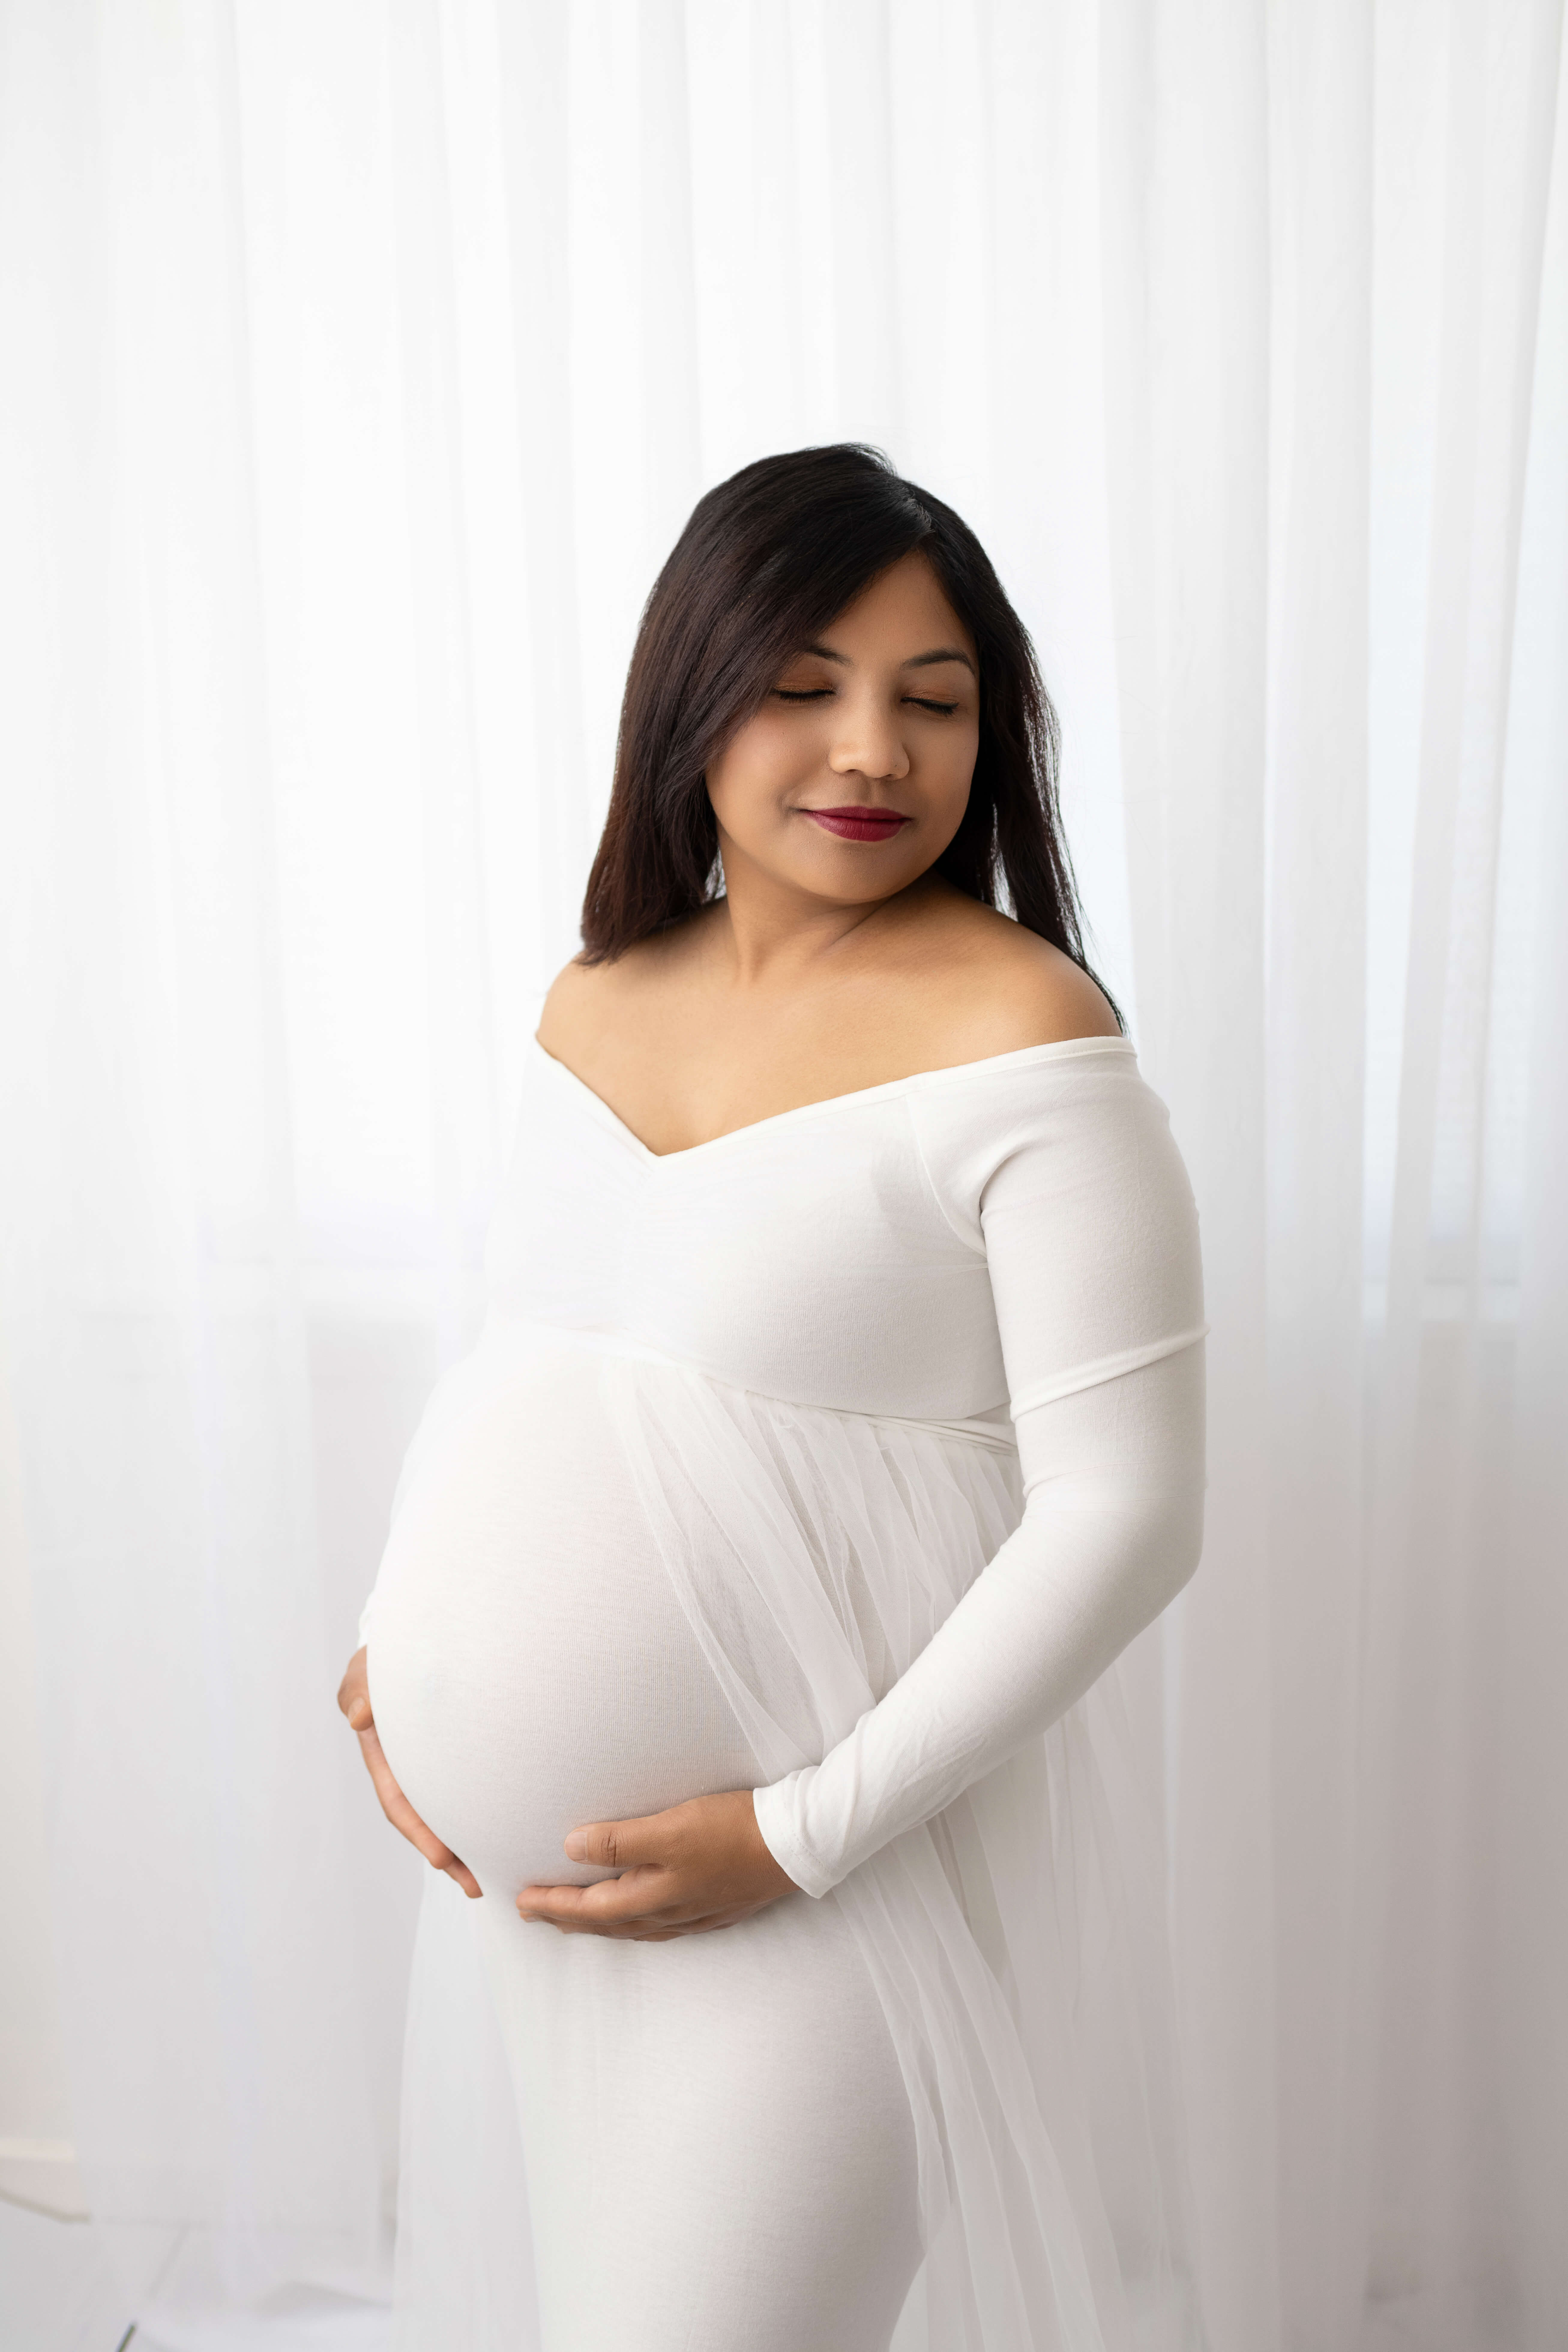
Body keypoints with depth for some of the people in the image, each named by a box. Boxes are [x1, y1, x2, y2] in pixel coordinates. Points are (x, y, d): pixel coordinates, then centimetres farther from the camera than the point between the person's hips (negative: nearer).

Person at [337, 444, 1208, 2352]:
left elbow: (1124, 1512, -19)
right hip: (545, 1850, 7)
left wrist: (810, 1831, -18)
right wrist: (405, 1637, 1)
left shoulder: (1016, 1036, -18)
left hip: (831, 1884, -6)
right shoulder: (594, 1002, 3)